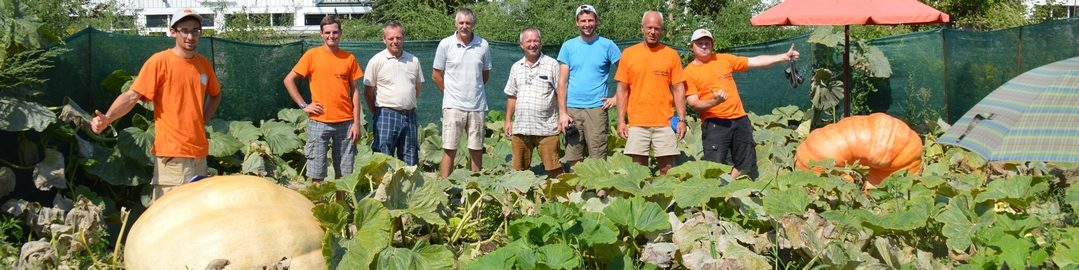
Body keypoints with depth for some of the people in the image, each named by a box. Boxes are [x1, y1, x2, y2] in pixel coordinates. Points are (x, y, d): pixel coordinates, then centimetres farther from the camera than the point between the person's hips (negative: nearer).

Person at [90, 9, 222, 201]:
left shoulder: (204, 63, 10)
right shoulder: (159, 61, -8)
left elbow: (215, 94, 28)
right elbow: (132, 96, -15)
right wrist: (107, 118, -31)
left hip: (199, 151, 6)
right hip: (172, 153, -6)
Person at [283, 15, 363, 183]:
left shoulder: (349, 58, 6)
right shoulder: (312, 55, 0)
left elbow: (354, 91, 8)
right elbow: (289, 80, 2)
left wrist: (357, 123, 2)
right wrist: (303, 105, -5)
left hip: (345, 122, 2)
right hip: (319, 122, -2)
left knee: (343, 173, 7)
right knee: (317, 174, 1)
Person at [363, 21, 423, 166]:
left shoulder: (413, 60, 9)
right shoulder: (377, 61, -4)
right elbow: (368, 91, 1)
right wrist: (378, 113, 6)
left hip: (409, 115, 5)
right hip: (387, 115, -4)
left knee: (410, 162, 8)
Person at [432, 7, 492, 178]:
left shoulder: (483, 45, 2)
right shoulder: (445, 44, -2)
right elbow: (436, 75, 5)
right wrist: (451, 94, 7)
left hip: (477, 106, 2)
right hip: (453, 106, -2)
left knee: (476, 150, 8)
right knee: (449, 149, -2)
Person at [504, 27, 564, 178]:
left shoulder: (552, 65, 2)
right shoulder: (516, 67, 15)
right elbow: (511, 97, 18)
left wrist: (563, 116, -7)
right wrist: (508, 121, 13)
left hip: (547, 127, -4)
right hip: (520, 128, 4)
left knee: (553, 168, -7)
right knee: (519, 169, 5)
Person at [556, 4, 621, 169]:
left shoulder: (607, 45, 3)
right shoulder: (568, 46, 8)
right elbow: (562, 82, 6)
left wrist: (617, 98, -2)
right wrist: (562, 112, -1)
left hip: (597, 108, -2)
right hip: (572, 109, 2)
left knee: (598, 160, -3)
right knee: (574, 161, 4)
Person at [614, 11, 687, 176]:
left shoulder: (671, 55, 4)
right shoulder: (628, 54, 5)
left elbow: (678, 89, 5)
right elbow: (622, 90, 7)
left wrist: (682, 120, -2)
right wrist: (621, 121, 1)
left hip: (664, 123, 0)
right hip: (637, 123, 0)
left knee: (667, 169, 1)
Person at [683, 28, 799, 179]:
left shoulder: (724, 59, 10)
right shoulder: (689, 72, -1)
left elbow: (755, 62, 12)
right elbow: (694, 104, -7)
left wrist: (784, 57, 7)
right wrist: (714, 101, -25)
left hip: (740, 119, 5)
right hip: (714, 123, -5)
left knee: (747, 167, 8)